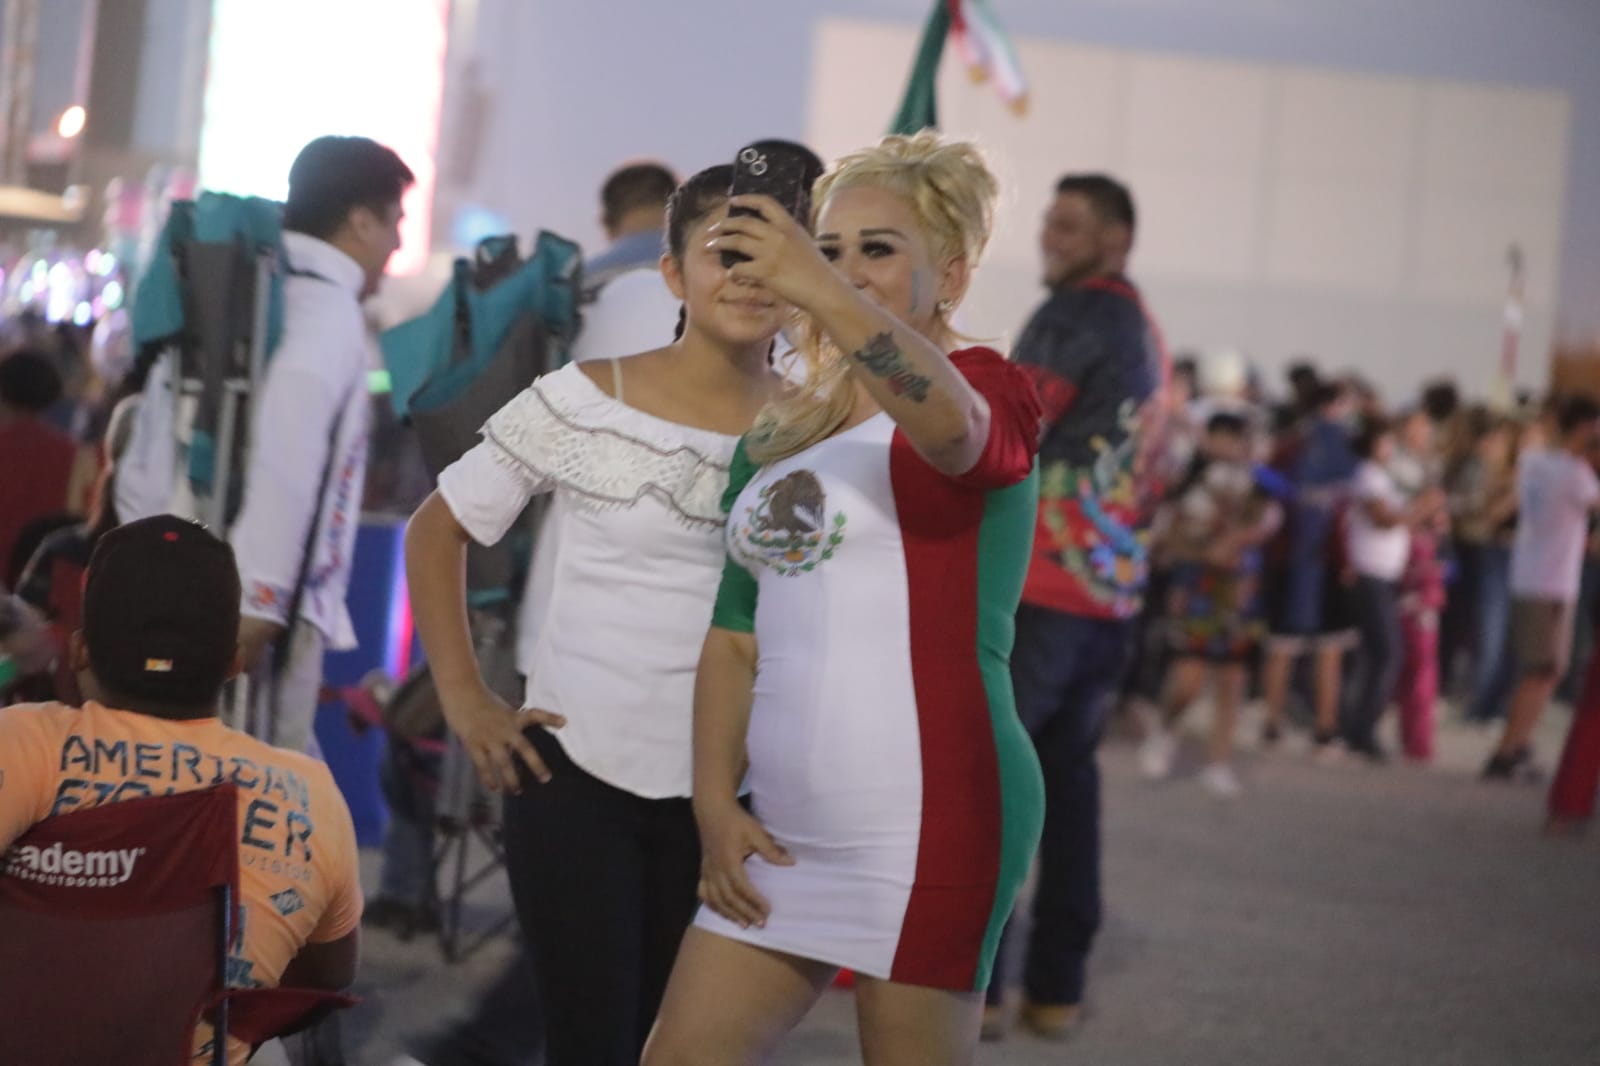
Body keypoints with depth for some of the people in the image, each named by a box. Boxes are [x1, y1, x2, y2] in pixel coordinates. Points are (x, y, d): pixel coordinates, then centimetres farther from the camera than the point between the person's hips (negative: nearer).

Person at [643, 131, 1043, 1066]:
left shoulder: (989, 391, -3)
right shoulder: (778, 437, 18)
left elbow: (951, 426, -29)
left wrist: (823, 296, -45)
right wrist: (717, 805, 5)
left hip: (932, 819, -7)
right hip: (788, 828, 7)